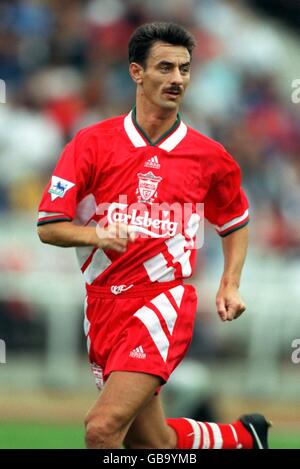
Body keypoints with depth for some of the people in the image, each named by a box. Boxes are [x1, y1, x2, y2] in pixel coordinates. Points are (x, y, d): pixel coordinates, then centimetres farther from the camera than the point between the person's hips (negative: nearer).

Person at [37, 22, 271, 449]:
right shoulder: (92, 143, 1)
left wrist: (231, 285, 7)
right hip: (104, 304, 3)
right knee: (150, 441, 12)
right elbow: (49, 226, -1)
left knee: (103, 427, -23)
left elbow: (235, 221, 21)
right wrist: (98, 235, -19)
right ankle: (243, 437, 38)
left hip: (163, 303, -3)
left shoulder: (209, 156, 4)